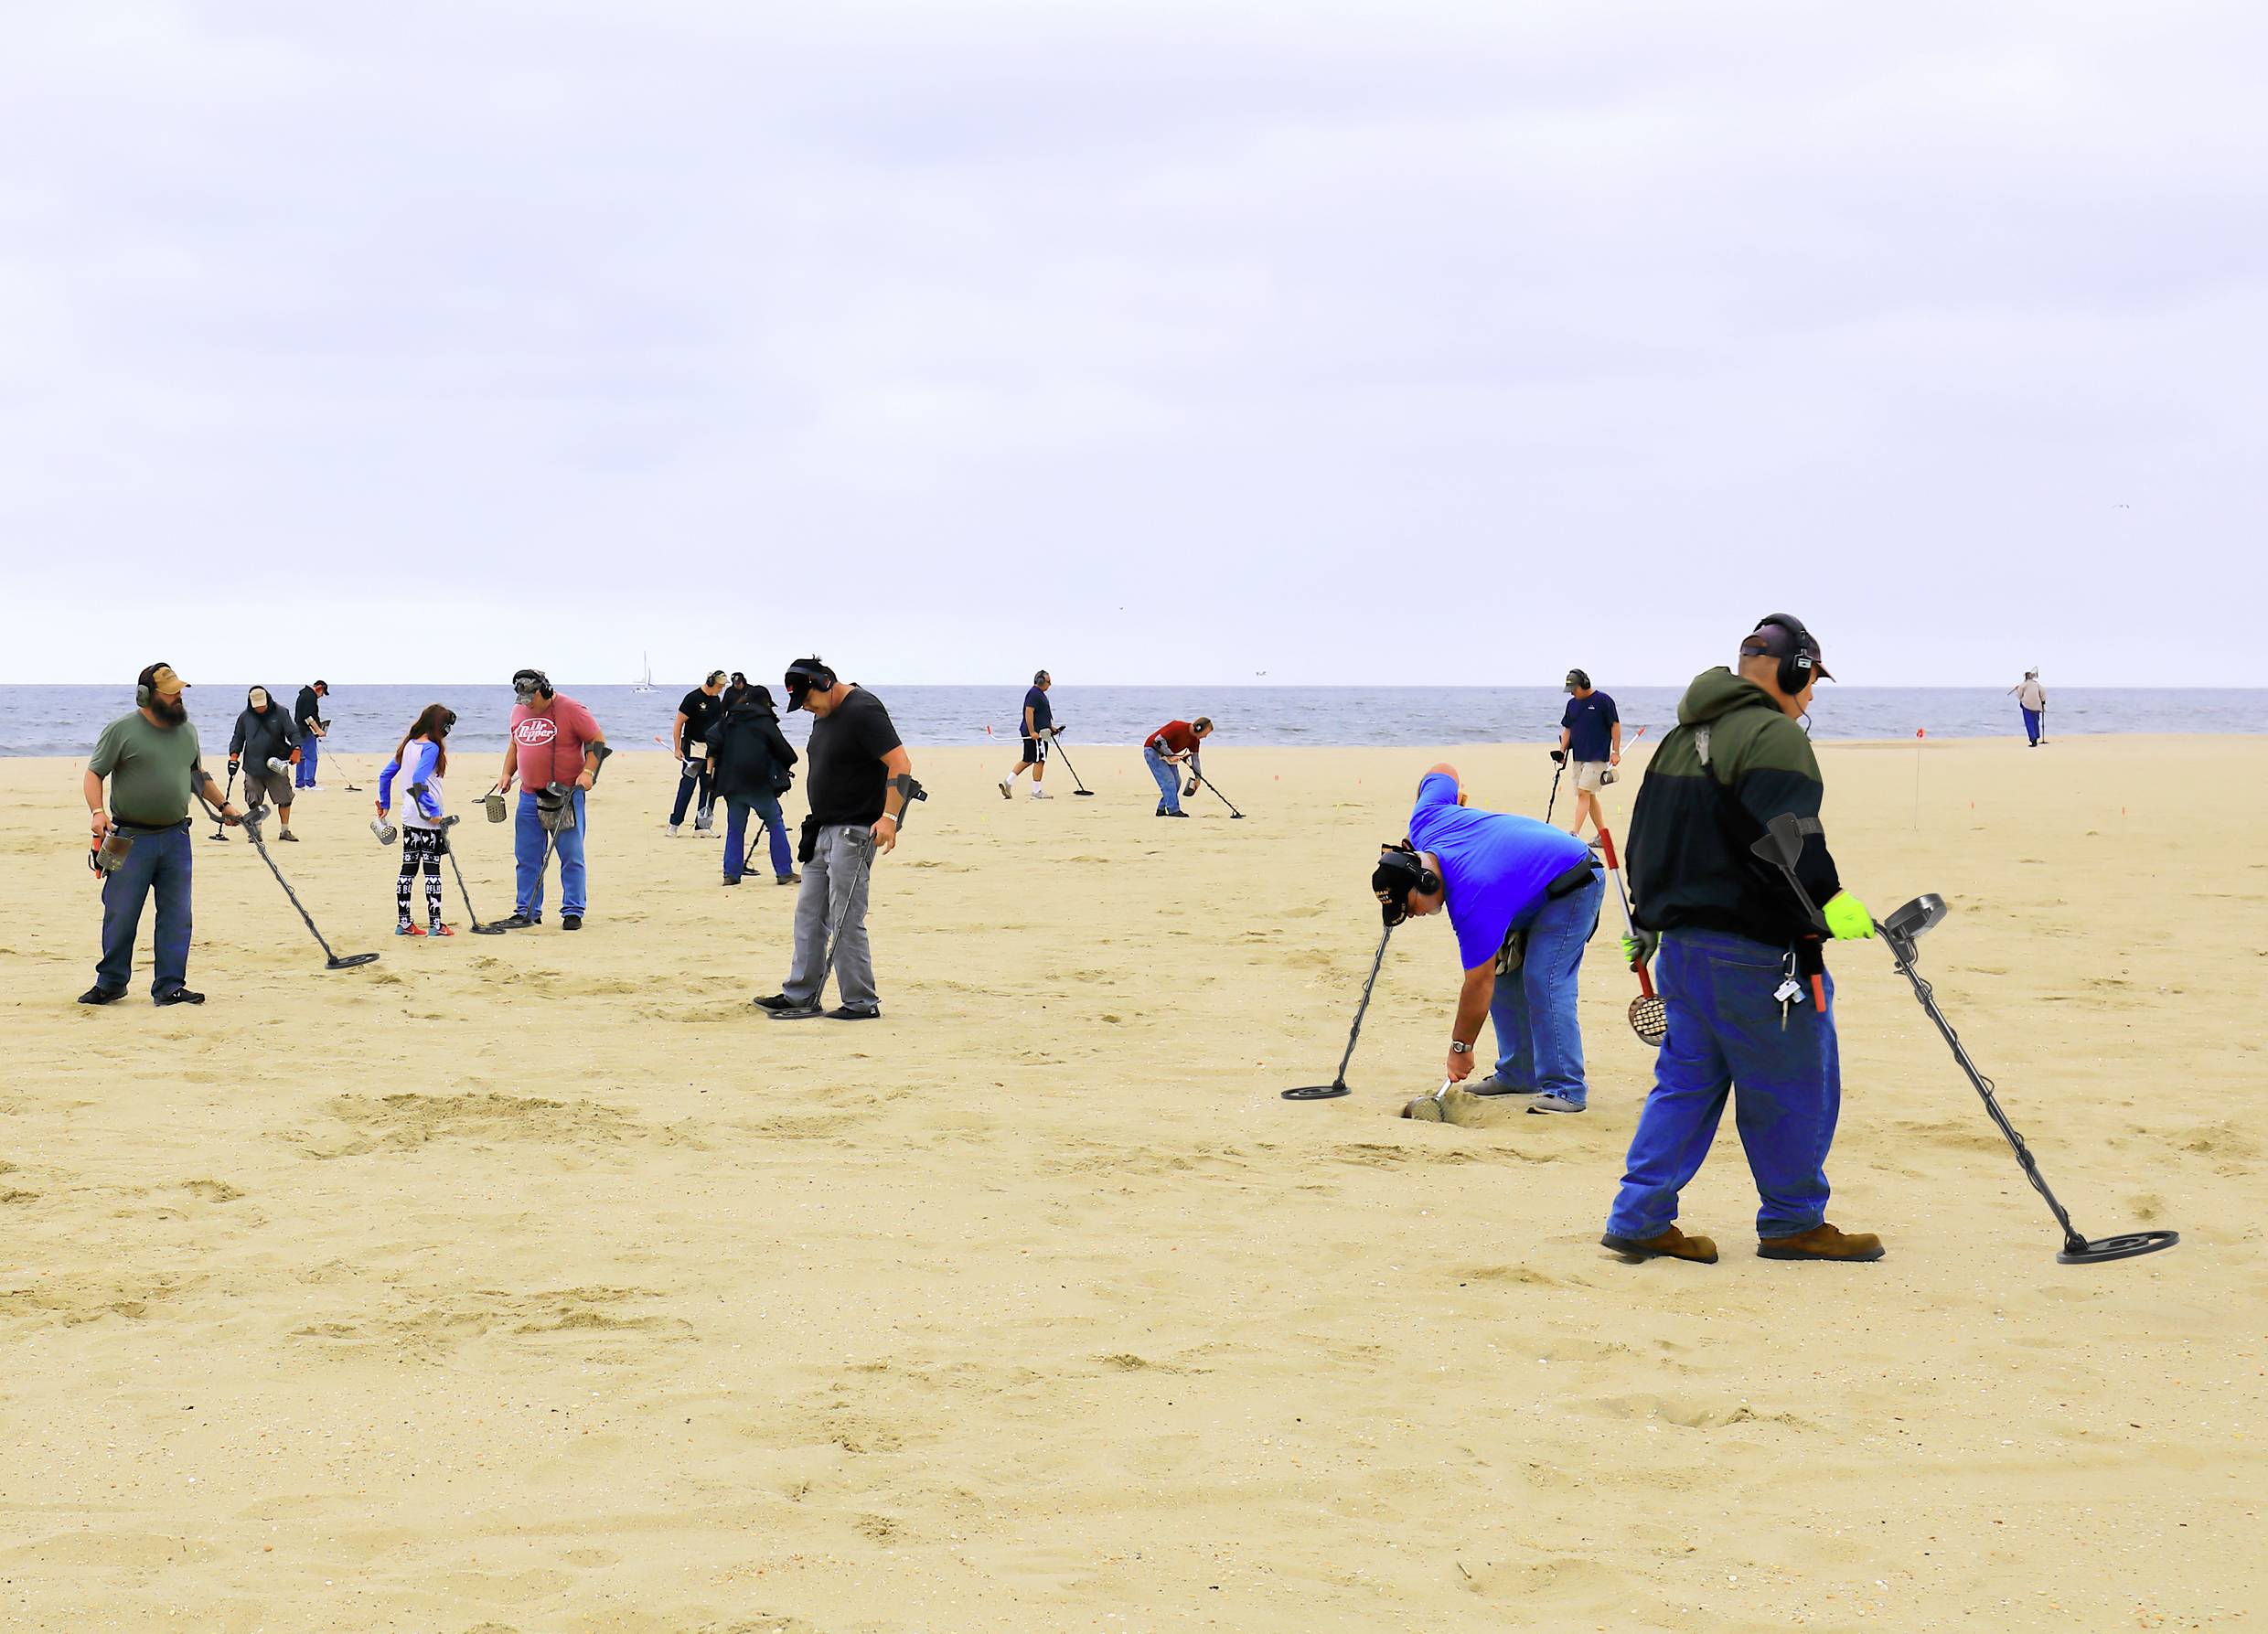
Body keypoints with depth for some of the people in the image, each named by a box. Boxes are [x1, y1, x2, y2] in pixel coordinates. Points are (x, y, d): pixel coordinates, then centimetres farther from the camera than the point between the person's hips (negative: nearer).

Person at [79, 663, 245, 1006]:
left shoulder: (187, 731, 12)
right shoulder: (122, 730, -5)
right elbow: (93, 774, -6)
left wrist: (224, 804, 25)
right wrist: (97, 811, -21)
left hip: (176, 839, 5)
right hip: (130, 839, -4)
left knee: (176, 916, 3)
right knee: (120, 914, 1)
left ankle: (169, 987, 8)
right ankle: (110, 983, 15)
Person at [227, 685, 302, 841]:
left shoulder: (280, 712, -1)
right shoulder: (245, 716, 5)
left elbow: (293, 733, -2)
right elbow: (237, 738, 14)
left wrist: (296, 749, -18)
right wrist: (234, 755, 2)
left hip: (276, 767, -1)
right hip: (253, 768, 1)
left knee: (284, 799, 3)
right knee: (254, 802, 1)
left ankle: (285, 830, 17)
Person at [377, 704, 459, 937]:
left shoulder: (407, 746, 10)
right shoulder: (431, 748, -14)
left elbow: (385, 776, 15)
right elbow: (418, 781, -25)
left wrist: (385, 805, 23)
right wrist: (434, 811, -21)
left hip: (409, 819, 8)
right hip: (429, 821, -8)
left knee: (408, 868, 10)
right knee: (432, 869, -2)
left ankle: (403, 922, 13)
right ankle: (435, 924, -1)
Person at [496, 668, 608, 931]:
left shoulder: (572, 710, -9)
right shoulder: (519, 712, 10)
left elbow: (598, 741, -6)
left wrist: (588, 772, -16)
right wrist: (507, 774, 14)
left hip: (566, 795, -6)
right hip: (529, 797, 6)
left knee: (571, 857, -2)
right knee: (526, 857, 7)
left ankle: (573, 912, 4)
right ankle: (527, 912, 15)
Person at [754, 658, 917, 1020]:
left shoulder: (862, 711, -17)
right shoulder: (824, 713, 13)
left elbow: (901, 763, -23)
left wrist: (889, 817, -30)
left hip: (854, 832, -10)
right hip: (823, 829, 10)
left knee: (846, 921, -8)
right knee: (809, 914, 12)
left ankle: (861, 1002, -1)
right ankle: (800, 996, 19)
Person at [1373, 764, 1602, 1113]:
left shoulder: (1473, 902, -36)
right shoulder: (1424, 824, -16)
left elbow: (1478, 984, -27)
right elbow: (1442, 772, 4)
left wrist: (1460, 1049, -18)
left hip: (1574, 886, -11)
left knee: (1544, 982, -22)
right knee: (1504, 973, 4)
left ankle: (1565, 1089, -22)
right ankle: (1518, 1074, 8)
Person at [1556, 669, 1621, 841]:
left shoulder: (1603, 700, -8)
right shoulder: (1572, 703, 11)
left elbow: (1615, 725, -7)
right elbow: (1567, 728, 17)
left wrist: (1616, 752, -10)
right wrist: (1562, 751, 5)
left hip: (1597, 757, -8)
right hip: (1578, 757, 8)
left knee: (1583, 793, -16)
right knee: (1589, 796, 9)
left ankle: (1575, 833, -21)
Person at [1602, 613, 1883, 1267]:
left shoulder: (1684, 736, 17)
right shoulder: (1774, 736, -12)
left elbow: (1646, 836, 23)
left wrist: (1649, 917, 31)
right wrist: (1830, 901, -26)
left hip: (1683, 937, 9)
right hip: (1754, 948, -9)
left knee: (1686, 1079, 13)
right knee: (1793, 1086, 3)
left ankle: (1639, 1219, 9)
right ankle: (1793, 1224, 11)